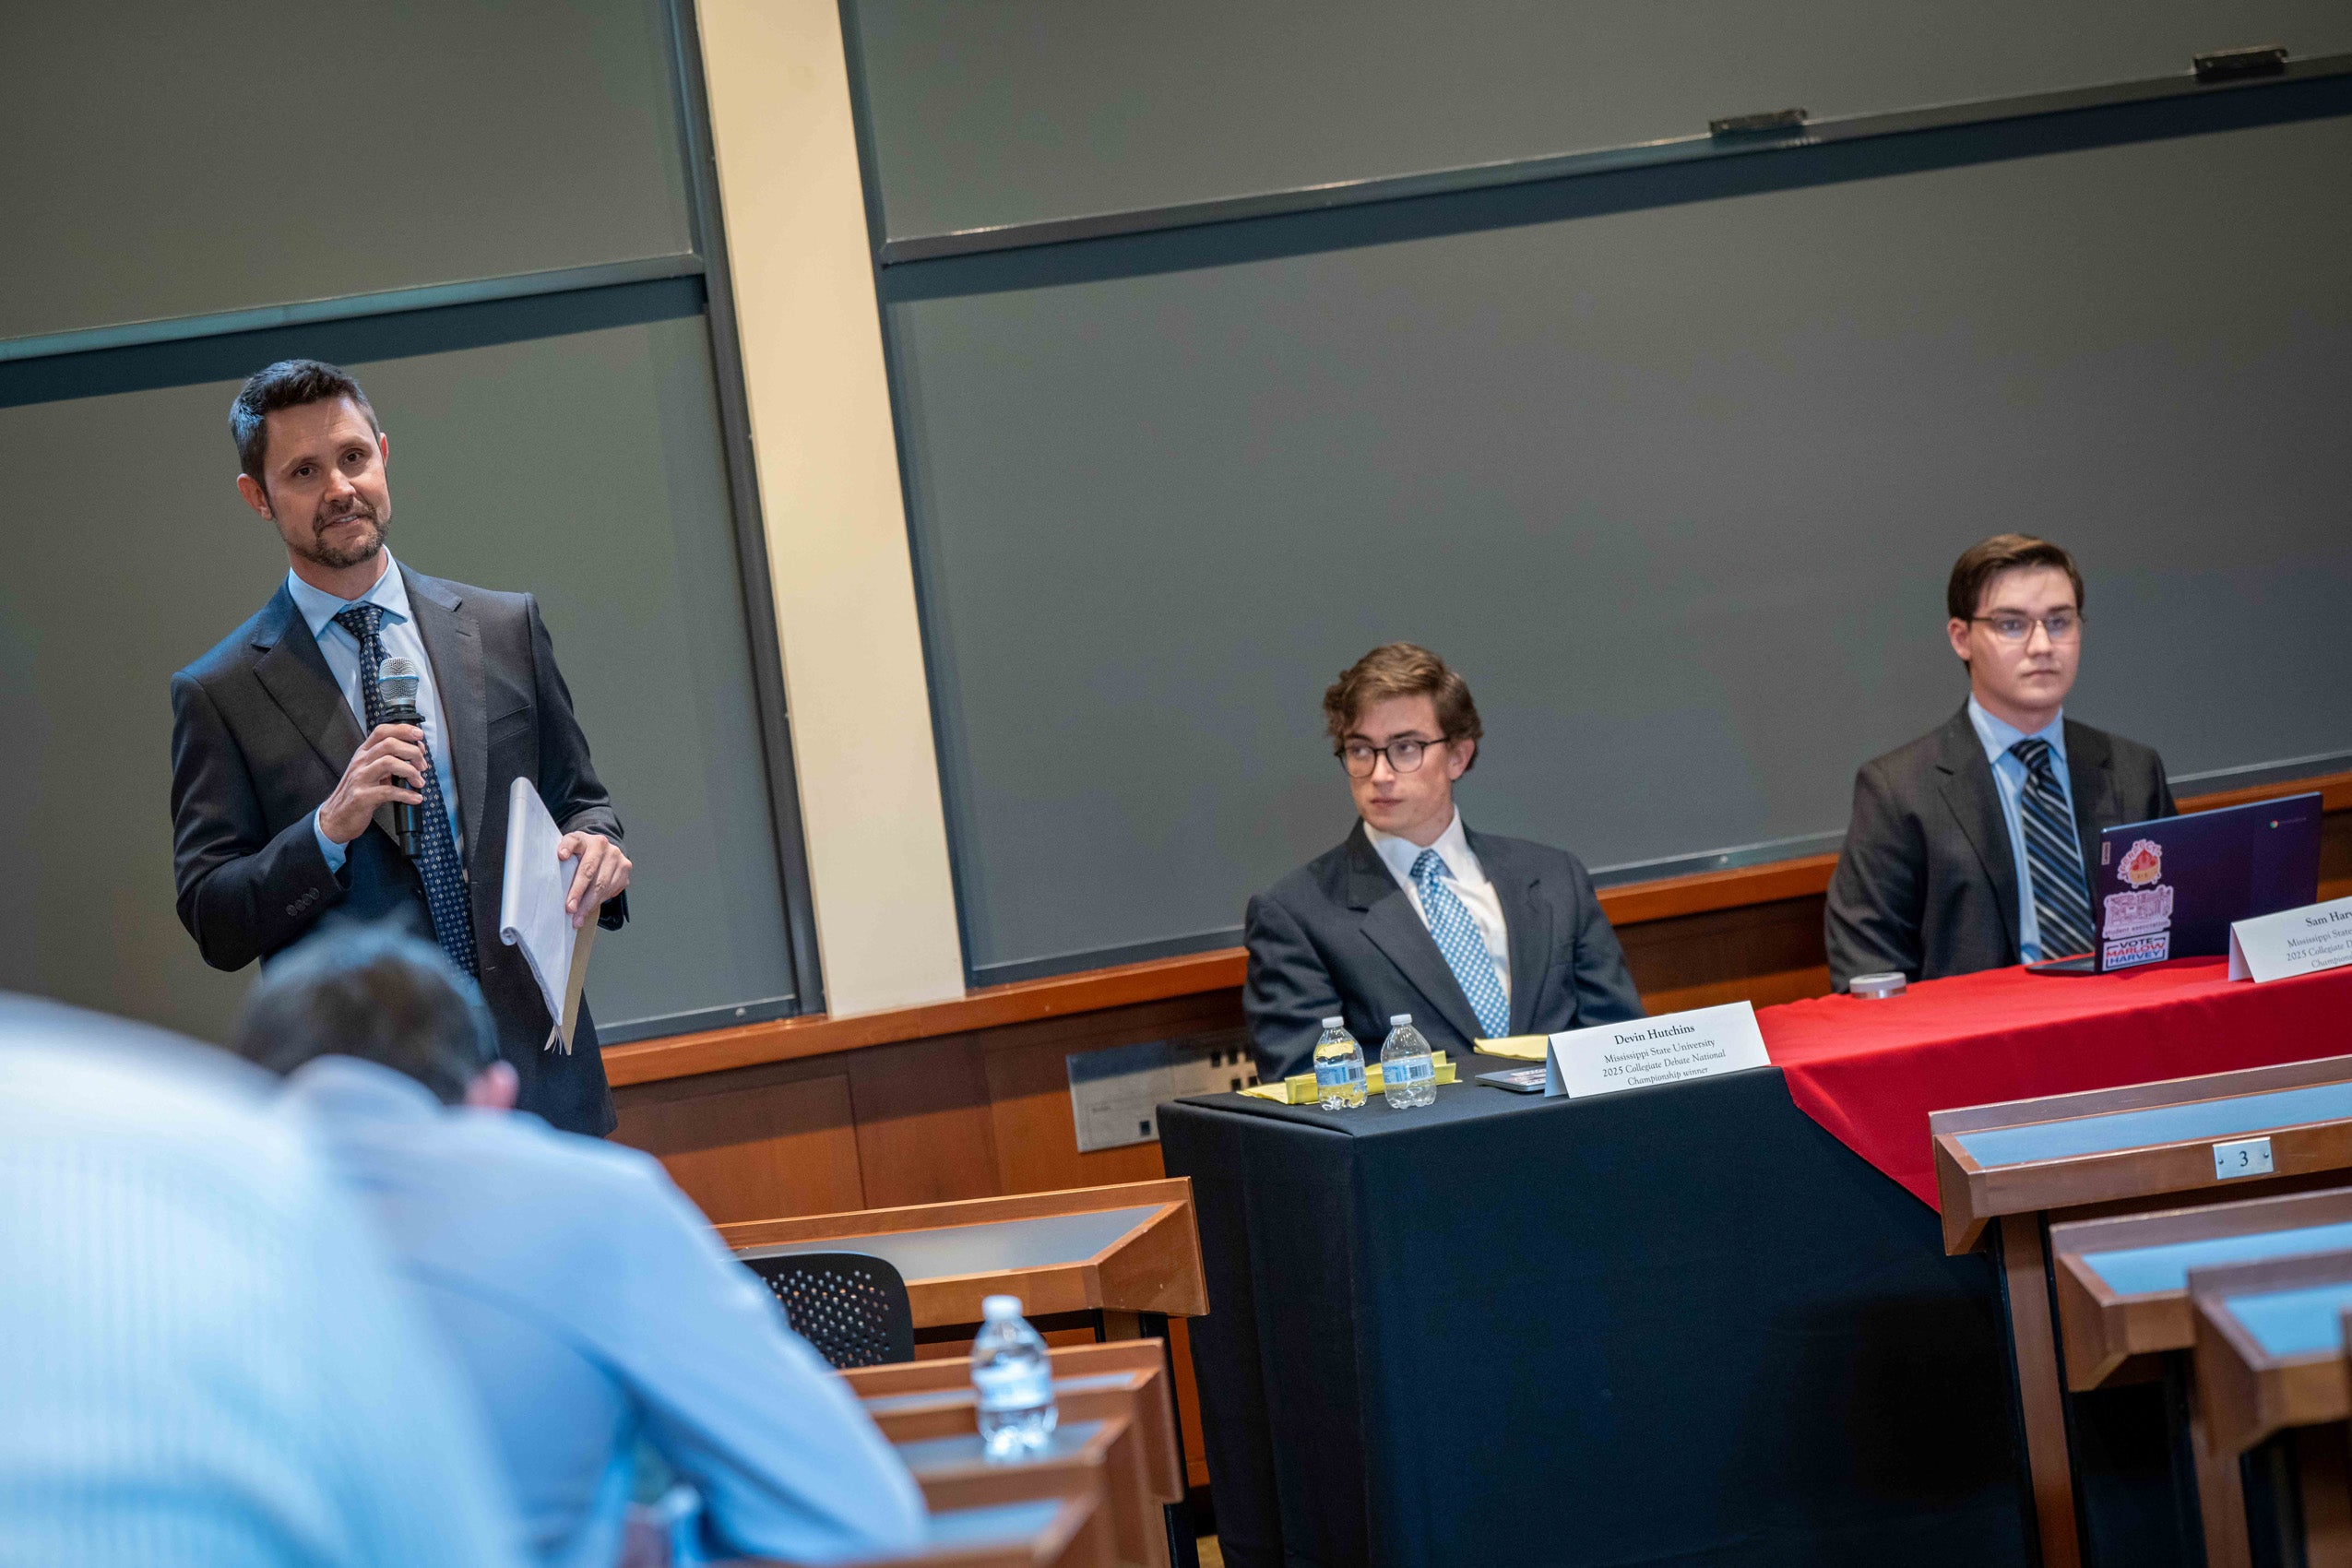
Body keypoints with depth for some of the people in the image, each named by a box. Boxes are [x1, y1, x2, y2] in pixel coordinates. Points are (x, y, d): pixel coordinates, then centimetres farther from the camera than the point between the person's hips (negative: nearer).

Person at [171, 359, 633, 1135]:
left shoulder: (506, 628, 8)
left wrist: (595, 849, -7)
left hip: (538, 1072, 3)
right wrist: (328, 829, -18)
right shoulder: (221, 694, 0)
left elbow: (579, 801, 16)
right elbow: (214, 926, -2)